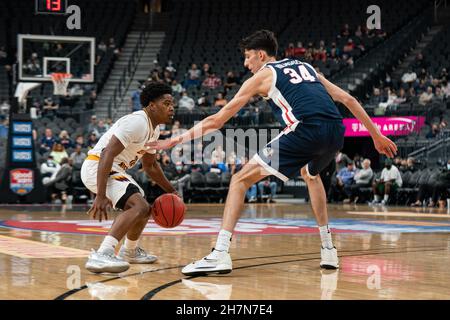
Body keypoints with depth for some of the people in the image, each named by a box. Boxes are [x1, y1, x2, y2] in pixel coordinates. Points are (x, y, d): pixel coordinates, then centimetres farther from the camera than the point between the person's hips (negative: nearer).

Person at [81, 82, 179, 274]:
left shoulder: (154, 129, 11)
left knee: (144, 209, 24)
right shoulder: (136, 122, -20)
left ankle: (130, 251, 48)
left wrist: (171, 191, 26)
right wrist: (101, 196, -34)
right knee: (139, 207, -27)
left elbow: (150, 166, 27)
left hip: (115, 170, 11)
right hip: (97, 167, -11)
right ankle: (101, 255, -37)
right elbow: (107, 154, -29)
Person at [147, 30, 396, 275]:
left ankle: (220, 254, -10)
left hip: (307, 130, -6)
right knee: (311, 174, 38)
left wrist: (175, 140, 22)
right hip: (336, 132, 6)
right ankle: (328, 250, 35)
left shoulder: (262, 76, 16)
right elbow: (348, 99, 27)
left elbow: (218, 120, 15)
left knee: (241, 180, 4)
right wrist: (376, 135, 33)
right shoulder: (305, 67, 31)